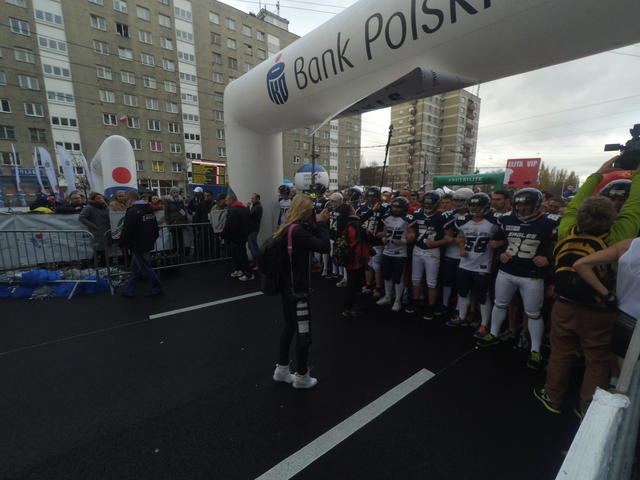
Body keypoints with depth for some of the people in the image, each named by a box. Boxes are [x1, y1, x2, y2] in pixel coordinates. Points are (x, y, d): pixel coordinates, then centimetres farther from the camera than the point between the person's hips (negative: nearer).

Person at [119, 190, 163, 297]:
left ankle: (158, 288, 9)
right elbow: (155, 227, 17)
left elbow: (126, 231, -19)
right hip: (148, 244, 9)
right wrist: (153, 239, 25)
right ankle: (129, 291, 25)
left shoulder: (132, 211, -17)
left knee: (145, 268, 2)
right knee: (135, 267, 16)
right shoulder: (149, 209, 10)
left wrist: (122, 244, -4)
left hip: (138, 246, -9)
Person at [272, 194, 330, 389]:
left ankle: (281, 370, 36)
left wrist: (316, 224, 0)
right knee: (304, 333, 6)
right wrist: (321, 223, -14)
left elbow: (312, 240, 13)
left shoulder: (287, 227, 7)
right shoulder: (297, 231, -24)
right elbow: (325, 247, -24)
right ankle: (301, 377, 24)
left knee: (289, 327, 21)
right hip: (297, 290, -10)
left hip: (287, 287, 10)